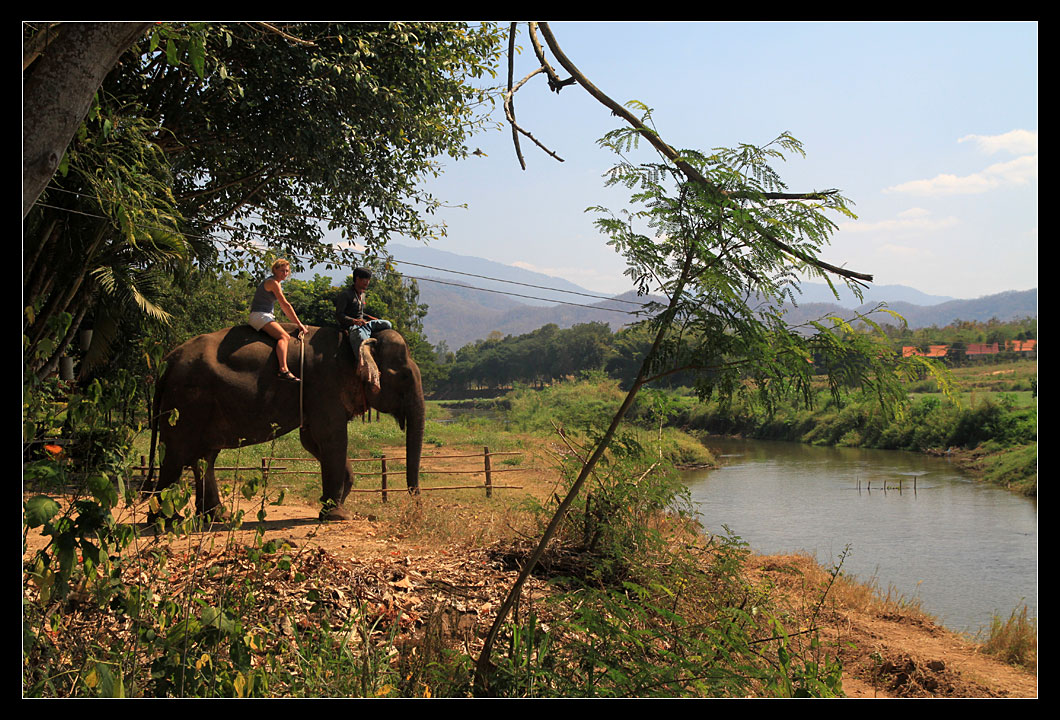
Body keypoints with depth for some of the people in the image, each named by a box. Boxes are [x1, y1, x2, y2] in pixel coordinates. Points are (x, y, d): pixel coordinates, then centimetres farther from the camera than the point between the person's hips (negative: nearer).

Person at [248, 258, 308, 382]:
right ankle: (284, 370, -44)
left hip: (266, 317, 10)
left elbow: (283, 308, 24)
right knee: (284, 336, -25)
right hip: (260, 316, -10)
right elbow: (286, 305, -13)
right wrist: (299, 323, -10)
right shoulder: (273, 282, -9)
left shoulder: (276, 283, 21)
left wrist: (296, 323, 18)